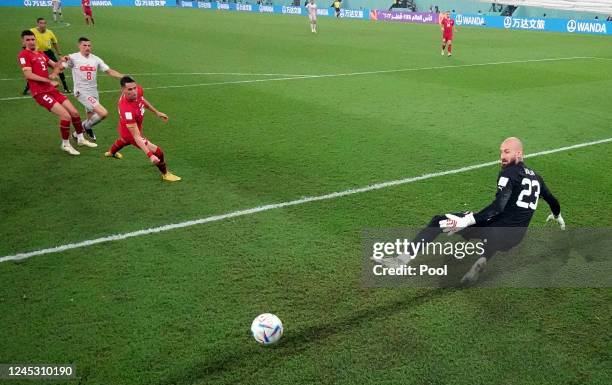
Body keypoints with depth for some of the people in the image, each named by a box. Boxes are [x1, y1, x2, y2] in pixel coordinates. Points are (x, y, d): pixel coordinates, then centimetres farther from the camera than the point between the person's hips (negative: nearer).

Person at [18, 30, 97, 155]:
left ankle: (81, 139, 29)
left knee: (74, 112, 8)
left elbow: (56, 66, 24)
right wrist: (49, 81, -20)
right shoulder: (24, 55, -6)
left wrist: (54, 74, 1)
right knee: (65, 115, -17)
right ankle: (65, 145, 0)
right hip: (40, 92, -8)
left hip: (52, 90, 8)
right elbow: (28, 75, -17)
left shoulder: (41, 54, 17)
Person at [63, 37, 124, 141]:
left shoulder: (95, 59, 9)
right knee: (103, 113, -19)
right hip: (82, 92, -6)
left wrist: (124, 77, -4)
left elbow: (110, 71, 8)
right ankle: (87, 127, 8)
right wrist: (62, 60, -32)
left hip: (93, 92, 6)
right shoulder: (73, 57, -5)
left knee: (91, 118, 12)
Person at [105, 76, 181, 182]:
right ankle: (165, 174, 20)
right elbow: (136, 136, -46)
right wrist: (150, 155, -52)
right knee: (157, 152, -10)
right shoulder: (127, 110, -48)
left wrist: (156, 112, 6)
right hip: (130, 133, -8)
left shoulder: (138, 90, -27)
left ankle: (111, 152, 77)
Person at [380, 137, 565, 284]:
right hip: (515, 238, 8)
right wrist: (557, 216, 58)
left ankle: (405, 259, -20)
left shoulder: (510, 172, -4)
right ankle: (483, 259, 3)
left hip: (499, 229, -7)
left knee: (439, 221, -7)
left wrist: (466, 221, -24)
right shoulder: (535, 177, 19)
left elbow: (498, 207, -18)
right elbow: (552, 200, 36)